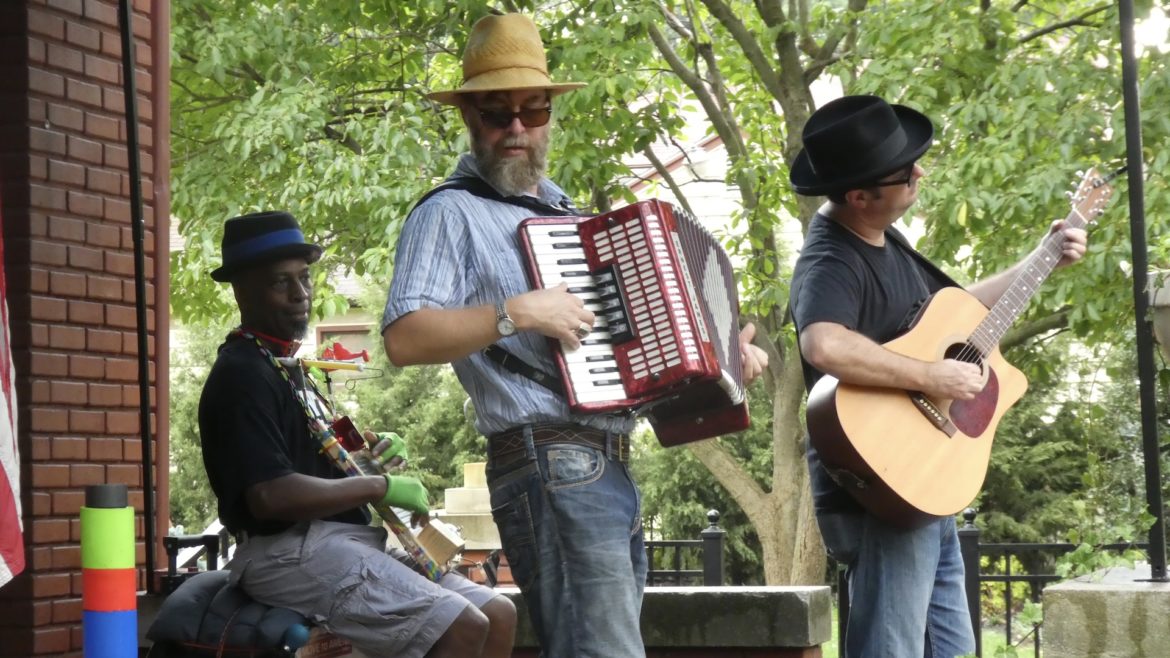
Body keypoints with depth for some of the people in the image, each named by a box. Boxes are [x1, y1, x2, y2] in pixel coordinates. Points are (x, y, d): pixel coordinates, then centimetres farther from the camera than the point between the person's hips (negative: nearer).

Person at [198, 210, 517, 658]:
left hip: (342, 544, 10)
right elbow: (270, 495, -23)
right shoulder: (242, 374, -11)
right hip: (292, 553, -10)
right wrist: (379, 487, -14)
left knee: (498, 616, 2)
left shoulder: (285, 368, 21)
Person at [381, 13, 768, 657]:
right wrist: (515, 313, -23)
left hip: (611, 470, 9)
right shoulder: (451, 213, -3)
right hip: (552, 469, -9)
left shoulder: (563, 211, 23)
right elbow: (403, 338, -16)